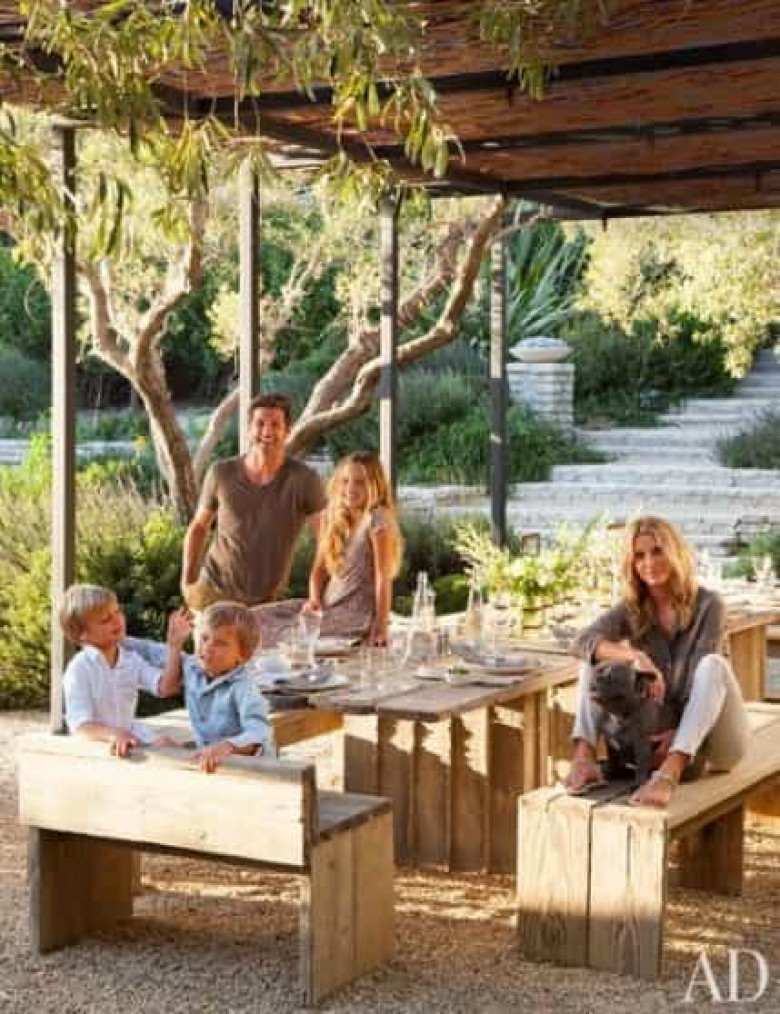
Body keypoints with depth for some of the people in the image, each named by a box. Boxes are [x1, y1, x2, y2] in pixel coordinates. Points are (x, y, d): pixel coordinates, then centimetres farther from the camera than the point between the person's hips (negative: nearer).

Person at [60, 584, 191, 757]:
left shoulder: (131, 659, 5)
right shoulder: (79, 669, -13)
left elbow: (165, 688, -7)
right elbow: (80, 726, -21)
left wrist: (174, 645, -16)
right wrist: (113, 734, -40)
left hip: (132, 738, 5)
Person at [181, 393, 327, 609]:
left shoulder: (303, 480, -12)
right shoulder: (221, 474, -3)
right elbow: (199, 527, 11)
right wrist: (187, 580, 2)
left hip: (266, 601, -1)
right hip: (213, 591, 1)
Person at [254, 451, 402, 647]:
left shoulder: (376, 519, -11)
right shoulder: (333, 517, 11)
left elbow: (383, 579, -14)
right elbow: (319, 568, 13)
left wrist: (381, 628, -17)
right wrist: (314, 600, -6)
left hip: (358, 614, -7)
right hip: (328, 606, 7)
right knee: (256, 617, -6)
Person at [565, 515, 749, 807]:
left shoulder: (708, 605, -9)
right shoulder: (631, 609, 1)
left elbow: (702, 675, -18)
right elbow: (584, 641, -19)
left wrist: (678, 731, -32)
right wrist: (637, 657, -37)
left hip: (709, 737, -3)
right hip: (656, 728, 3)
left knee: (714, 664, -33)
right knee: (597, 660, -10)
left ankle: (669, 772, -52)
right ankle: (584, 755, -33)